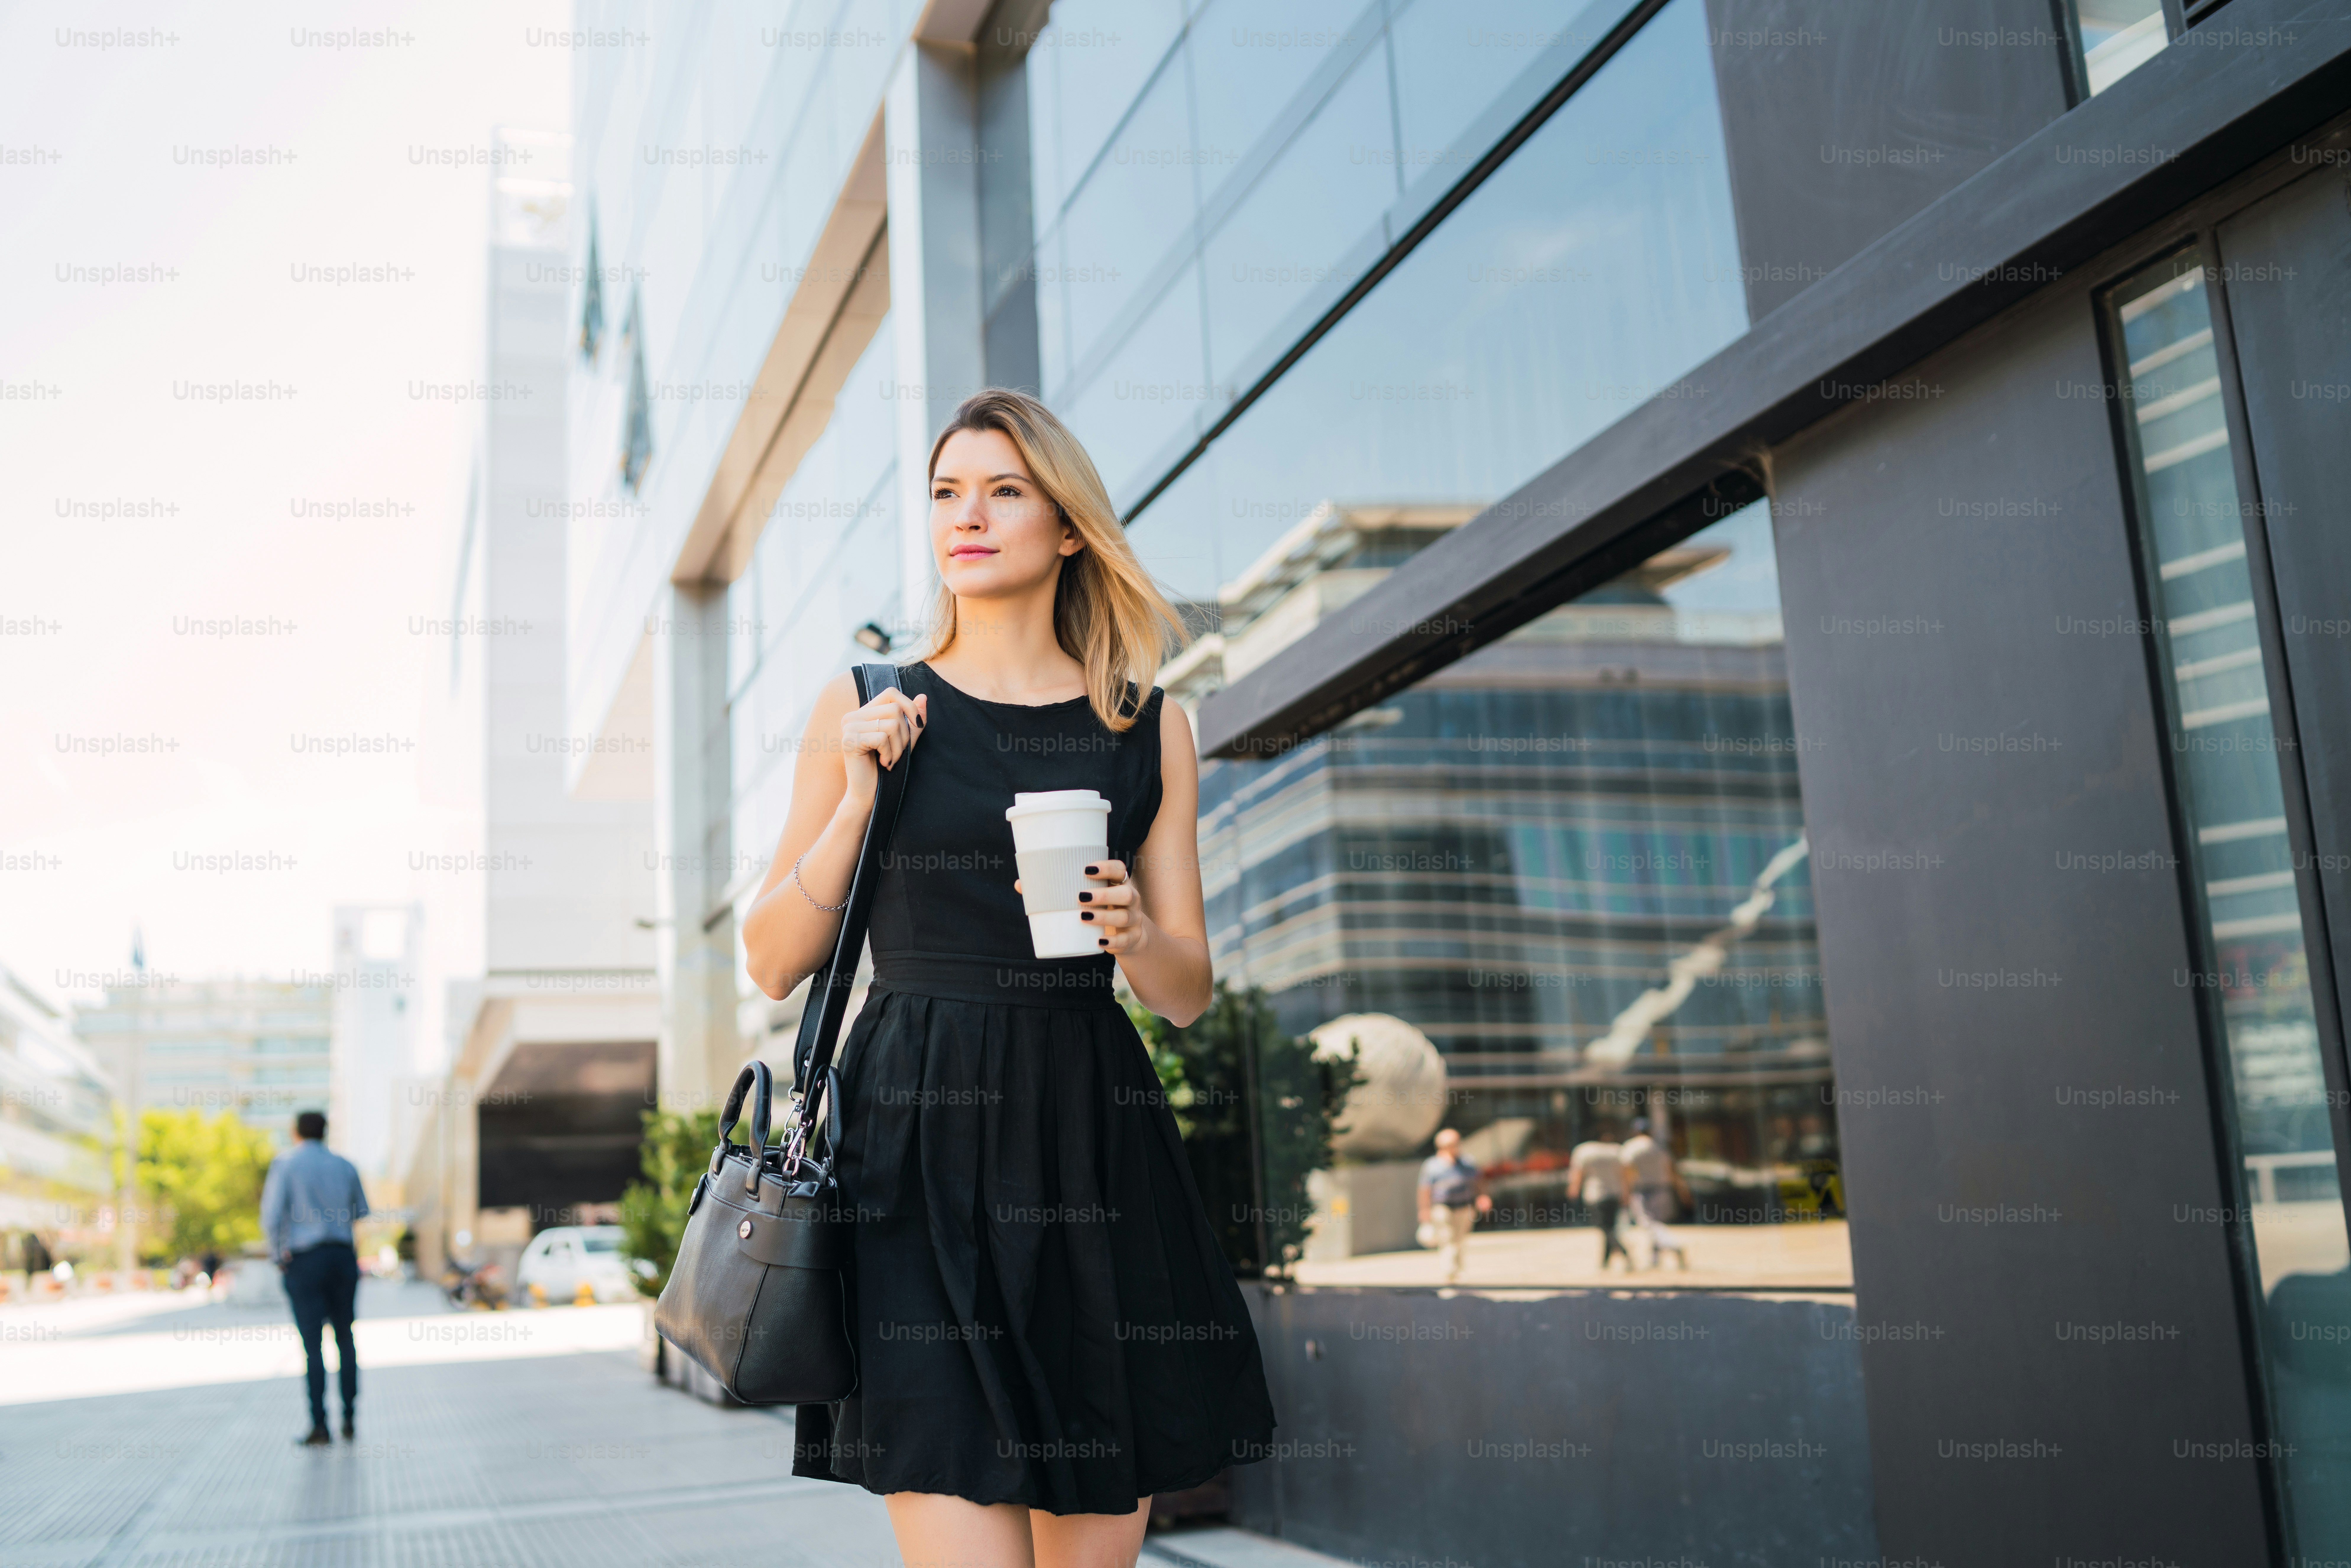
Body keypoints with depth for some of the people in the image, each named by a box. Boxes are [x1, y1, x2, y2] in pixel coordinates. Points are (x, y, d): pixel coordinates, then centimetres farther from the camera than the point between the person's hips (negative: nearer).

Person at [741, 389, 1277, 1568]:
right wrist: (857, 797, -7)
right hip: (922, 1157, -2)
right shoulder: (867, 710, 6)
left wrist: (1129, 931, -11)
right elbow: (773, 963, 6)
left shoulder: (1147, 727, 9)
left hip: (1094, 1152, 2)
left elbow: (1187, 993, 10)